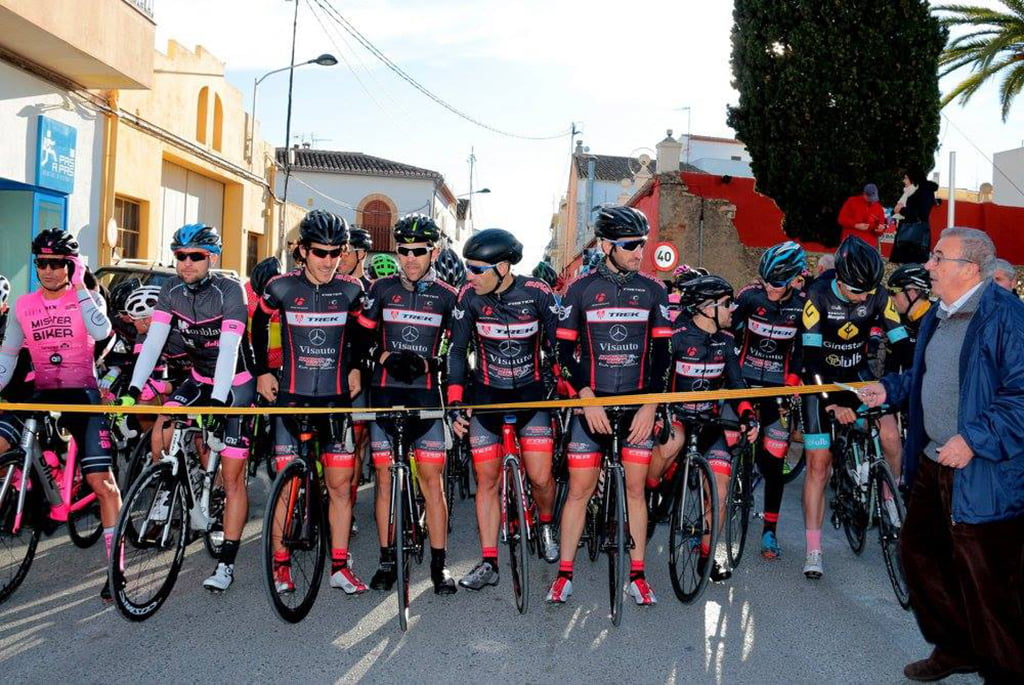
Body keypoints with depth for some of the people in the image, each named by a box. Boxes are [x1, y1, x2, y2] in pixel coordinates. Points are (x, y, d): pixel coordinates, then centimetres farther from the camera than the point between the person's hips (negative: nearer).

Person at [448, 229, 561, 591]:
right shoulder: (469, 297, -10)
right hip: (486, 395, 1)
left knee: (540, 477, -5)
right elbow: (457, 350, -5)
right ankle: (489, 563, 11)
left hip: (531, 393, -1)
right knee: (487, 480, 1)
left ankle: (546, 524, 28)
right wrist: (455, 402, -11)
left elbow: (557, 345, -5)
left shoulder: (537, 292, -14)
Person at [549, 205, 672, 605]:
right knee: (579, 490, 1)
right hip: (591, 403, -1)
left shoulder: (653, 291, 4)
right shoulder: (580, 289, -1)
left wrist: (650, 406, -5)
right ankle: (564, 573, 12)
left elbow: (662, 352, 4)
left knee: (635, 489, 6)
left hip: (638, 406, 2)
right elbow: (565, 350, -1)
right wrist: (587, 399, -12)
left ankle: (637, 575, 16)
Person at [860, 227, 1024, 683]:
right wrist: (890, 389, 9)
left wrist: (974, 439, -27)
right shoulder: (937, 316, 11)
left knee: (986, 585, -1)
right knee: (919, 553, 20)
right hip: (932, 463, 10)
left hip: (983, 475, -10)